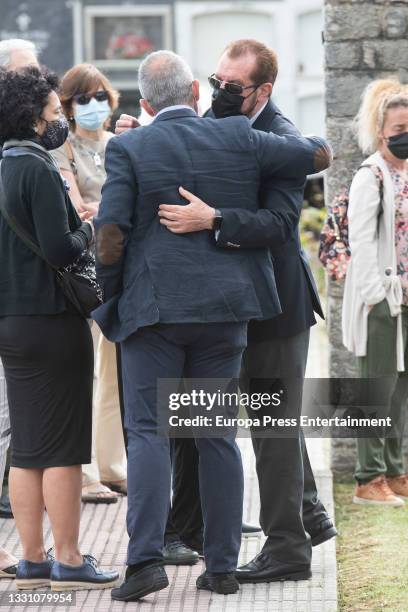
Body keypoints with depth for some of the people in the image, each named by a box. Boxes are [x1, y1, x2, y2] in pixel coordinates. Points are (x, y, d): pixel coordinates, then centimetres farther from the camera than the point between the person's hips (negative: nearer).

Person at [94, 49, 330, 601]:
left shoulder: (128, 149, -4)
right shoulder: (238, 138, 2)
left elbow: (110, 235, -10)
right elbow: (320, 155, 10)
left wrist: (111, 298, 5)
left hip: (153, 307, -2)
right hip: (224, 308, 3)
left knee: (148, 432, -1)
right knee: (217, 435, 9)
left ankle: (146, 559, -14)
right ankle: (222, 565, 9)